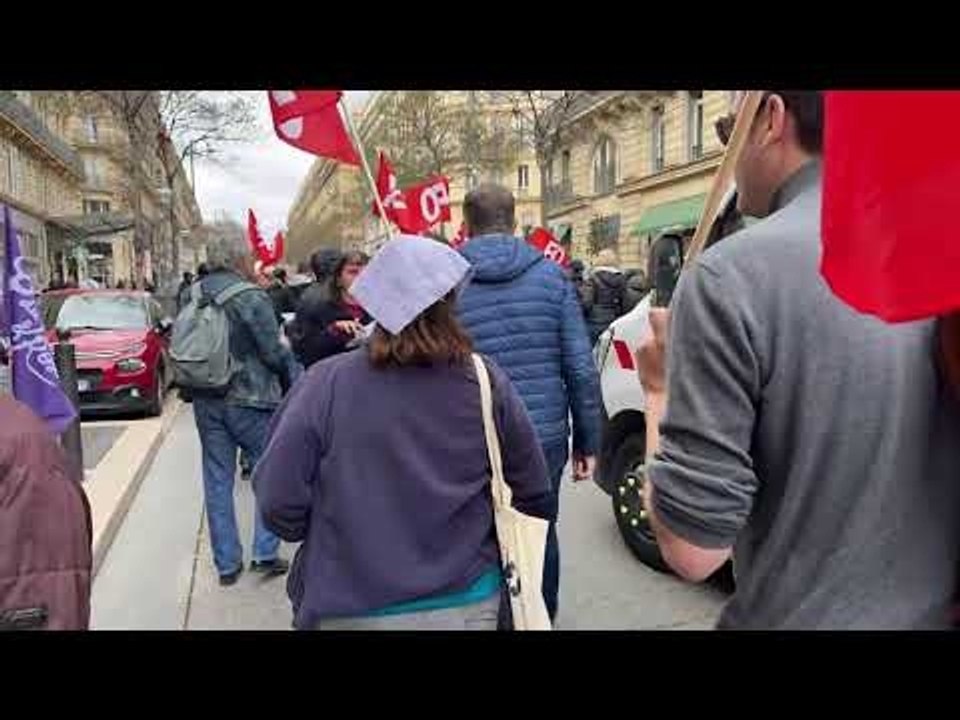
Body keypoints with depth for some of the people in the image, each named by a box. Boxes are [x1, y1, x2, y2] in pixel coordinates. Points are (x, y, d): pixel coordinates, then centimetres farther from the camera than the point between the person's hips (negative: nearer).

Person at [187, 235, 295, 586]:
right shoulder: (252, 297, -14)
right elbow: (274, 353, -13)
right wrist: (288, 382, 3)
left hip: (205, 402, 5)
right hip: (249, 399, -5)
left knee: (218, 481, 11)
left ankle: (226, 563, 20)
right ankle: (264, 553, 11)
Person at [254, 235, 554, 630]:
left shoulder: (325, 385, -17)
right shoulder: (487, 382, -12)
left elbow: (279, 502, -13)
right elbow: (533, 495, -5)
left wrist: (332, 537, 6)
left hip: (351, 609, 0)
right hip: (466, 604, 1)